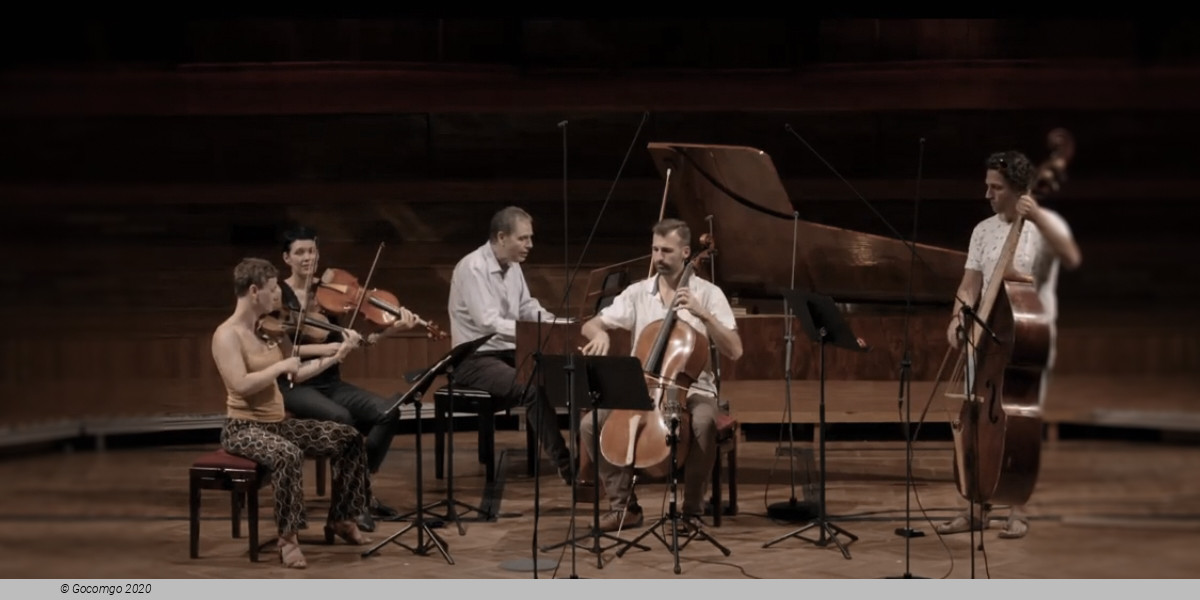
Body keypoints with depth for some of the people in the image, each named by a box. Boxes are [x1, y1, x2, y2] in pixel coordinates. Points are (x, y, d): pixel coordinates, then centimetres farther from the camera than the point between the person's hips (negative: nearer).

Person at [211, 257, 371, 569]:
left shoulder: (267, 329, 9)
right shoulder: (228, 334, -16)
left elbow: (296, 374, 16)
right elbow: (241, 384, -29)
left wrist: (334, 357, 8)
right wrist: (281, 365, -20)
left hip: (278, 423, 8)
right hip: (244, 428, -8)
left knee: (348, 438, 1)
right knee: (288, 454, -39)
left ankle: (339, 519, 13)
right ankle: (288, 536, -26)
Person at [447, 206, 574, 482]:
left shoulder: (512, 266, 7)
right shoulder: (473, 268, -20)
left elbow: (527, 306, 22)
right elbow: (489, 324, -29)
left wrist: (552, 321, 1)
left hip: (507, 353, 8)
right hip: (475, 360, -8)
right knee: (533, 388, -30)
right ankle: (564, 463, -23)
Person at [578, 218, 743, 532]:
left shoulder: (708, 293, -2)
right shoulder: (637, 293, 6)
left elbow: (734, 351, -9)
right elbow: (590, 325, 5)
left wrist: (703, 315, -20)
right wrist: (601, 333, -19)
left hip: (693, 390, -3)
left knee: (703, 424, -37)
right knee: (591, 425, -18)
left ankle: (692, 509, -17)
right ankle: (624, 505, -4)